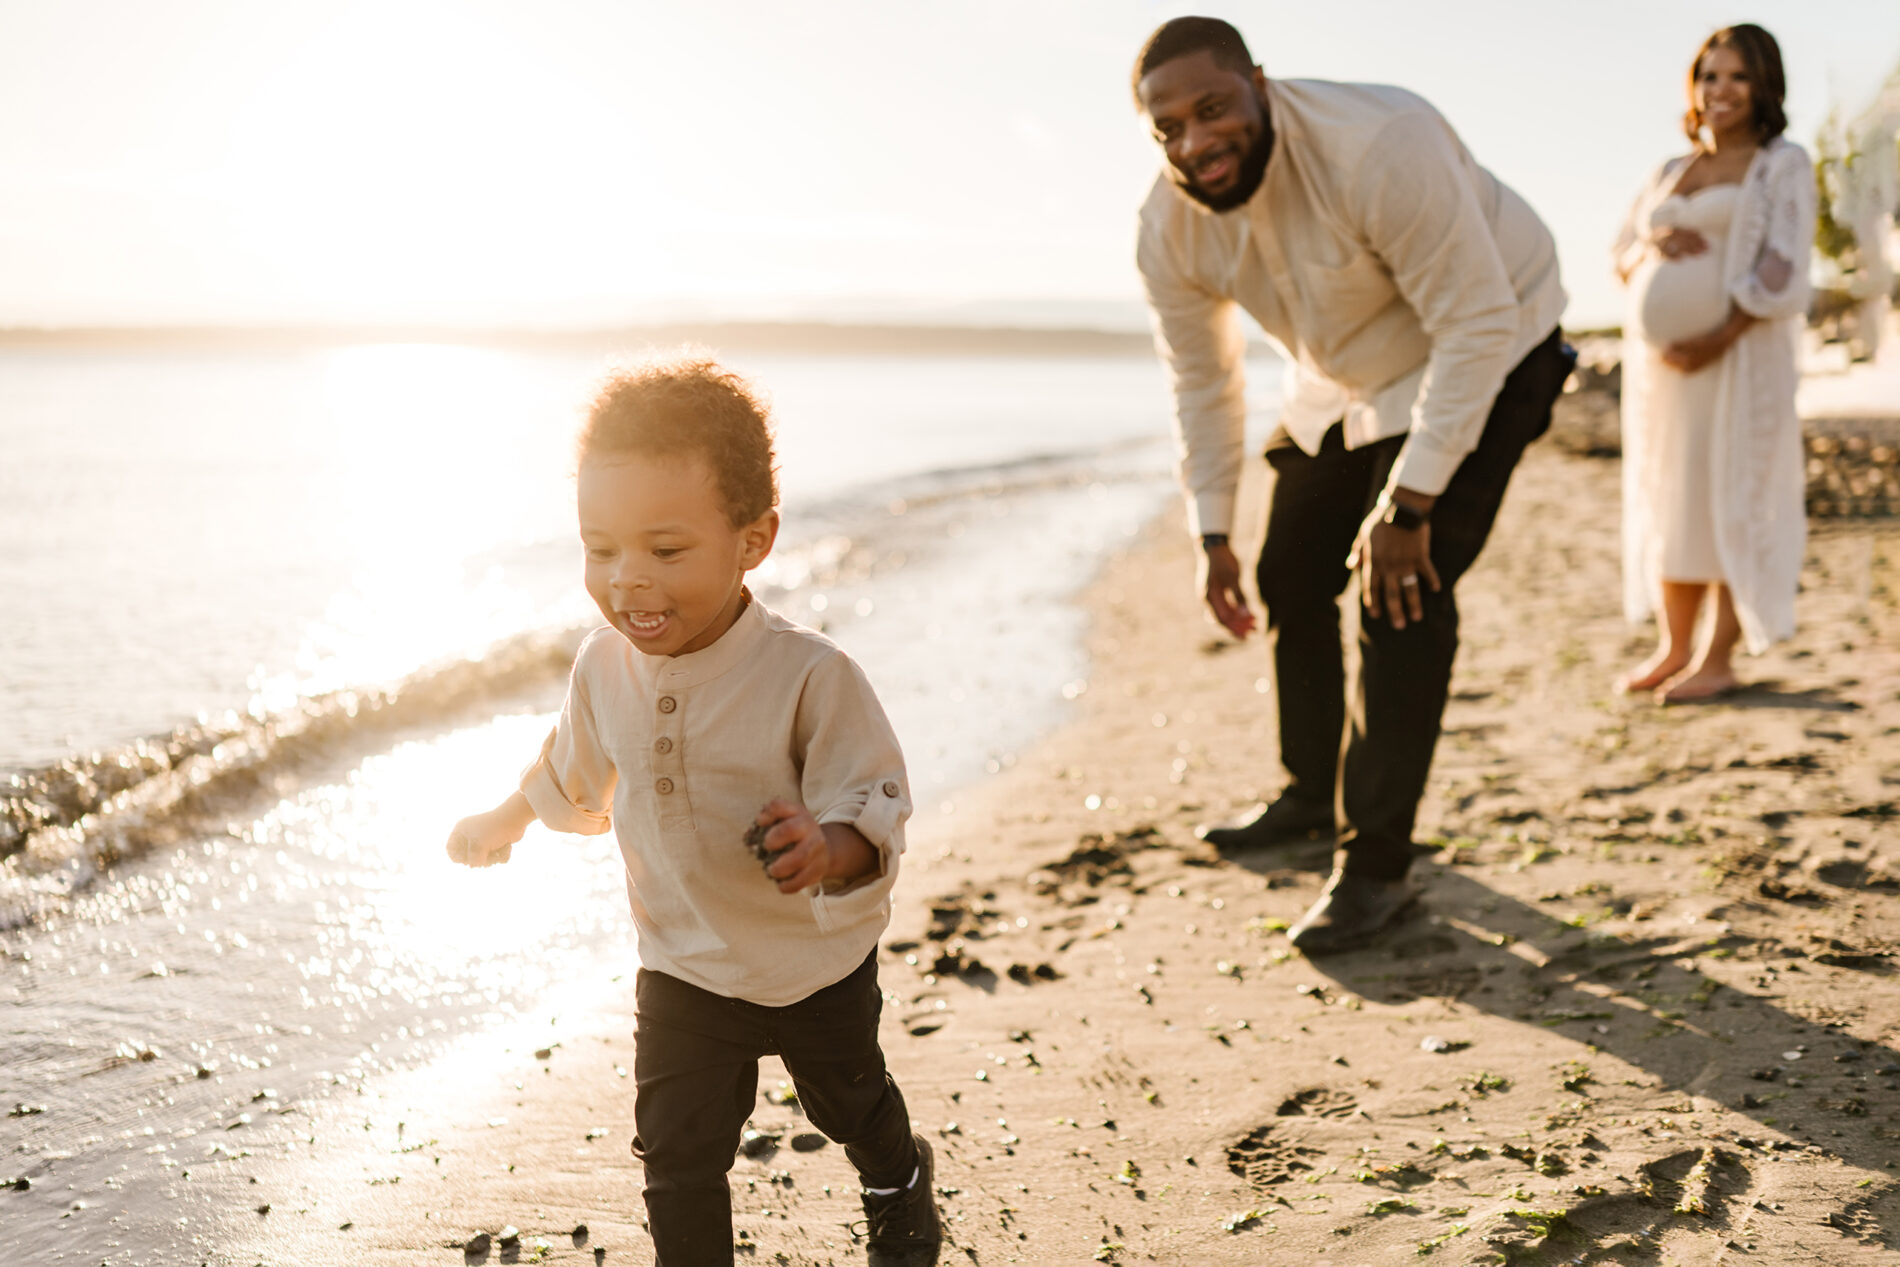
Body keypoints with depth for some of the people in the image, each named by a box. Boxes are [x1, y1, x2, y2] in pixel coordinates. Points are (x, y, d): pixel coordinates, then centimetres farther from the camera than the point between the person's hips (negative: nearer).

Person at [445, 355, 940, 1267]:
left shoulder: (810, 676, -29)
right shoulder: (603, 667, -13)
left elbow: (876, 814, -28)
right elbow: (575, 771, 10)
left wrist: (828, 849, -51)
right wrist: (499, 826, 26)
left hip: (819, 964, -2)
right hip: (684, 972, 2)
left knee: (852, 1108, 24)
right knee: (676, 1158, -2)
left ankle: (901, 1192, 57)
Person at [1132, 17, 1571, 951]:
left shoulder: (1379, 147, -36)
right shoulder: (1168, 231, -14)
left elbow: (1477, 325, -31)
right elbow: (1202, 381, 1)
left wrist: (1408, 504, -30)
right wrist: (1211, 533, 3)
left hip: (1486, 351, -7)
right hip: (1343, 382, 7)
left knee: (1402, 595, -17)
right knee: (1291, 576, 13)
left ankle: (1377, 864, -8)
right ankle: (1313, 795, 35)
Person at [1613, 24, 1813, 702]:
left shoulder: (1783, 166, 2)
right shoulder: (1668, 174, 17)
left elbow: (1782, 271, -9)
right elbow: (1621, 258, 16)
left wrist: (1720, 339, -20)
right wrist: (1652, 244, -7)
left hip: (1736, 357, -5)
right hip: (1658, 360, 5)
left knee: (1731, 498, -5)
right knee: (1668, 500, 6)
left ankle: (1718, 658, -4)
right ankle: (1672, 647, 13)